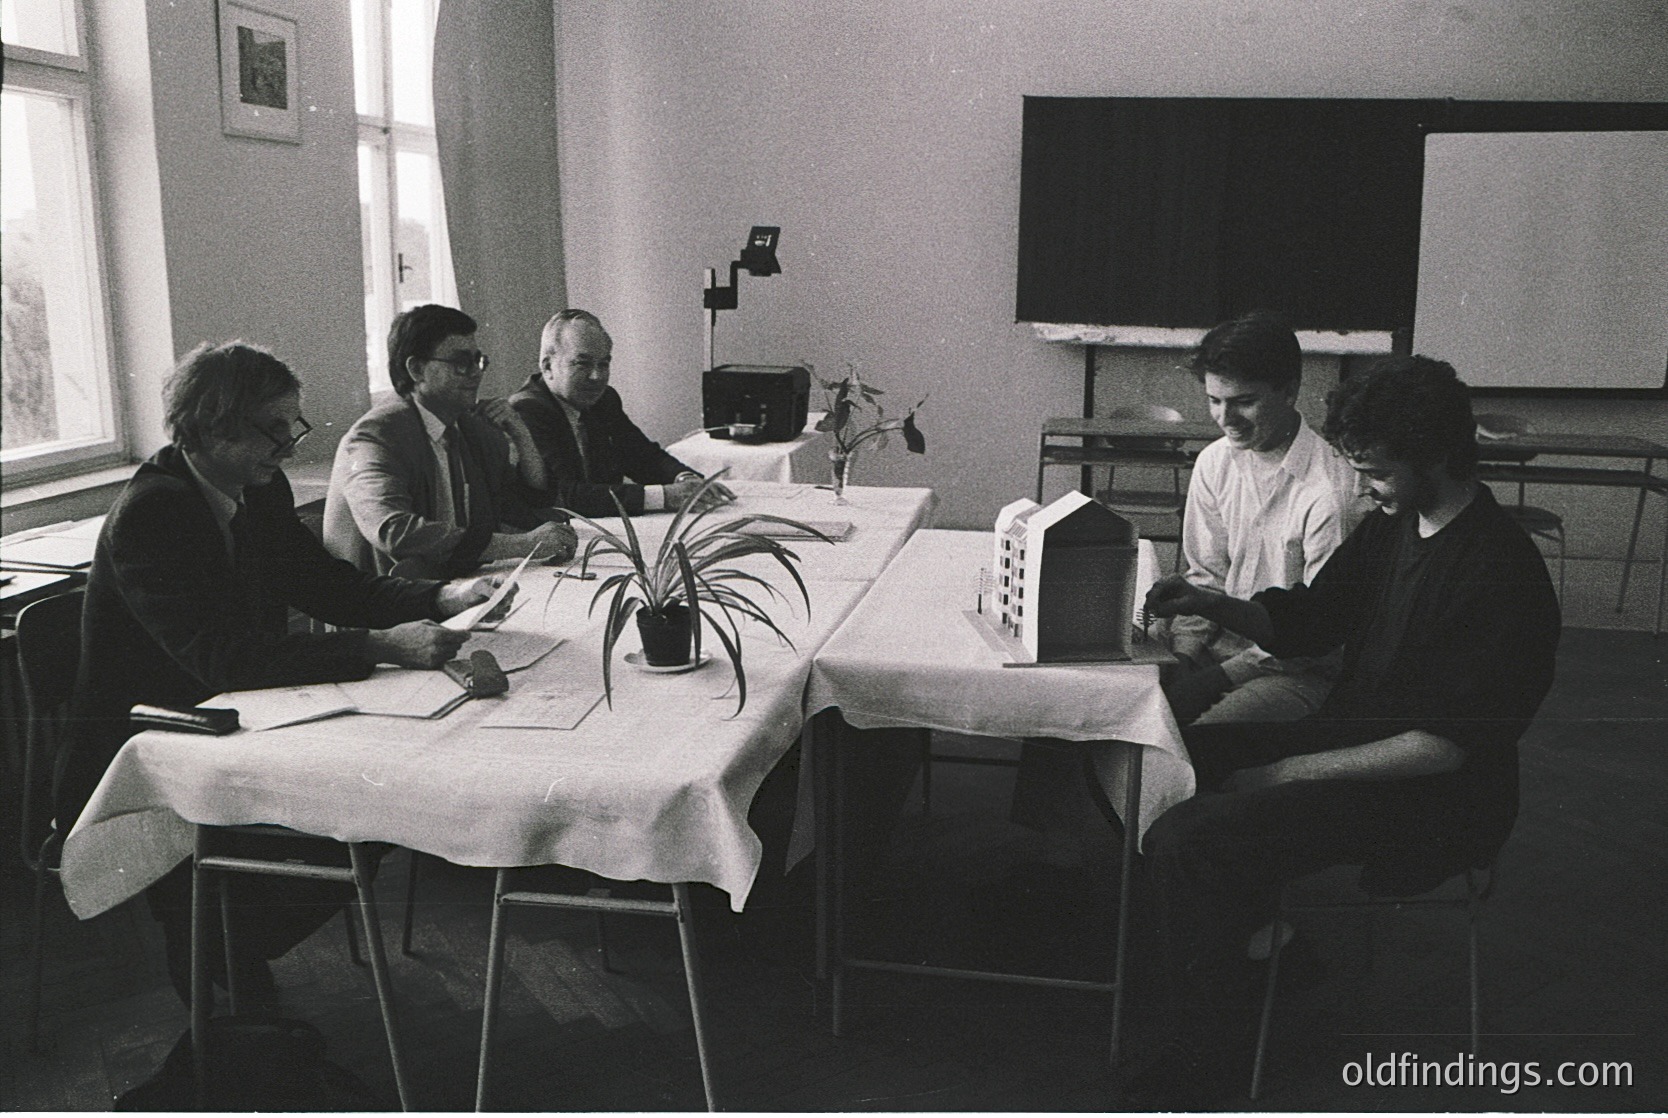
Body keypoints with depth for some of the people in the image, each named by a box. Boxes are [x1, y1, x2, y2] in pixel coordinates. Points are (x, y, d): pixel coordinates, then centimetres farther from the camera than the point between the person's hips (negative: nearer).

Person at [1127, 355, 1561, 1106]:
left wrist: (1291, 772, -21)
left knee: (1186, 840, -23)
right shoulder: (1392, 526, 4)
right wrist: (1216, 607, -6)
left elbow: (1446, 746, -23)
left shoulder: (1501, 575, -22)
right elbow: (1304, 622, 13)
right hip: (1350, 737, 9)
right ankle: (1245, 947, 21)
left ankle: (1207, 1052, -2)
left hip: (1432, 800, -9)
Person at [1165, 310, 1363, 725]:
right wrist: (1179, 655, -4)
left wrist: (1225, 675, -18)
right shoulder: (1215, 462, 3)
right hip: (1225, 642, 6)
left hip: (1303, 672, -6)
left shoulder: (1332, 491, -19)